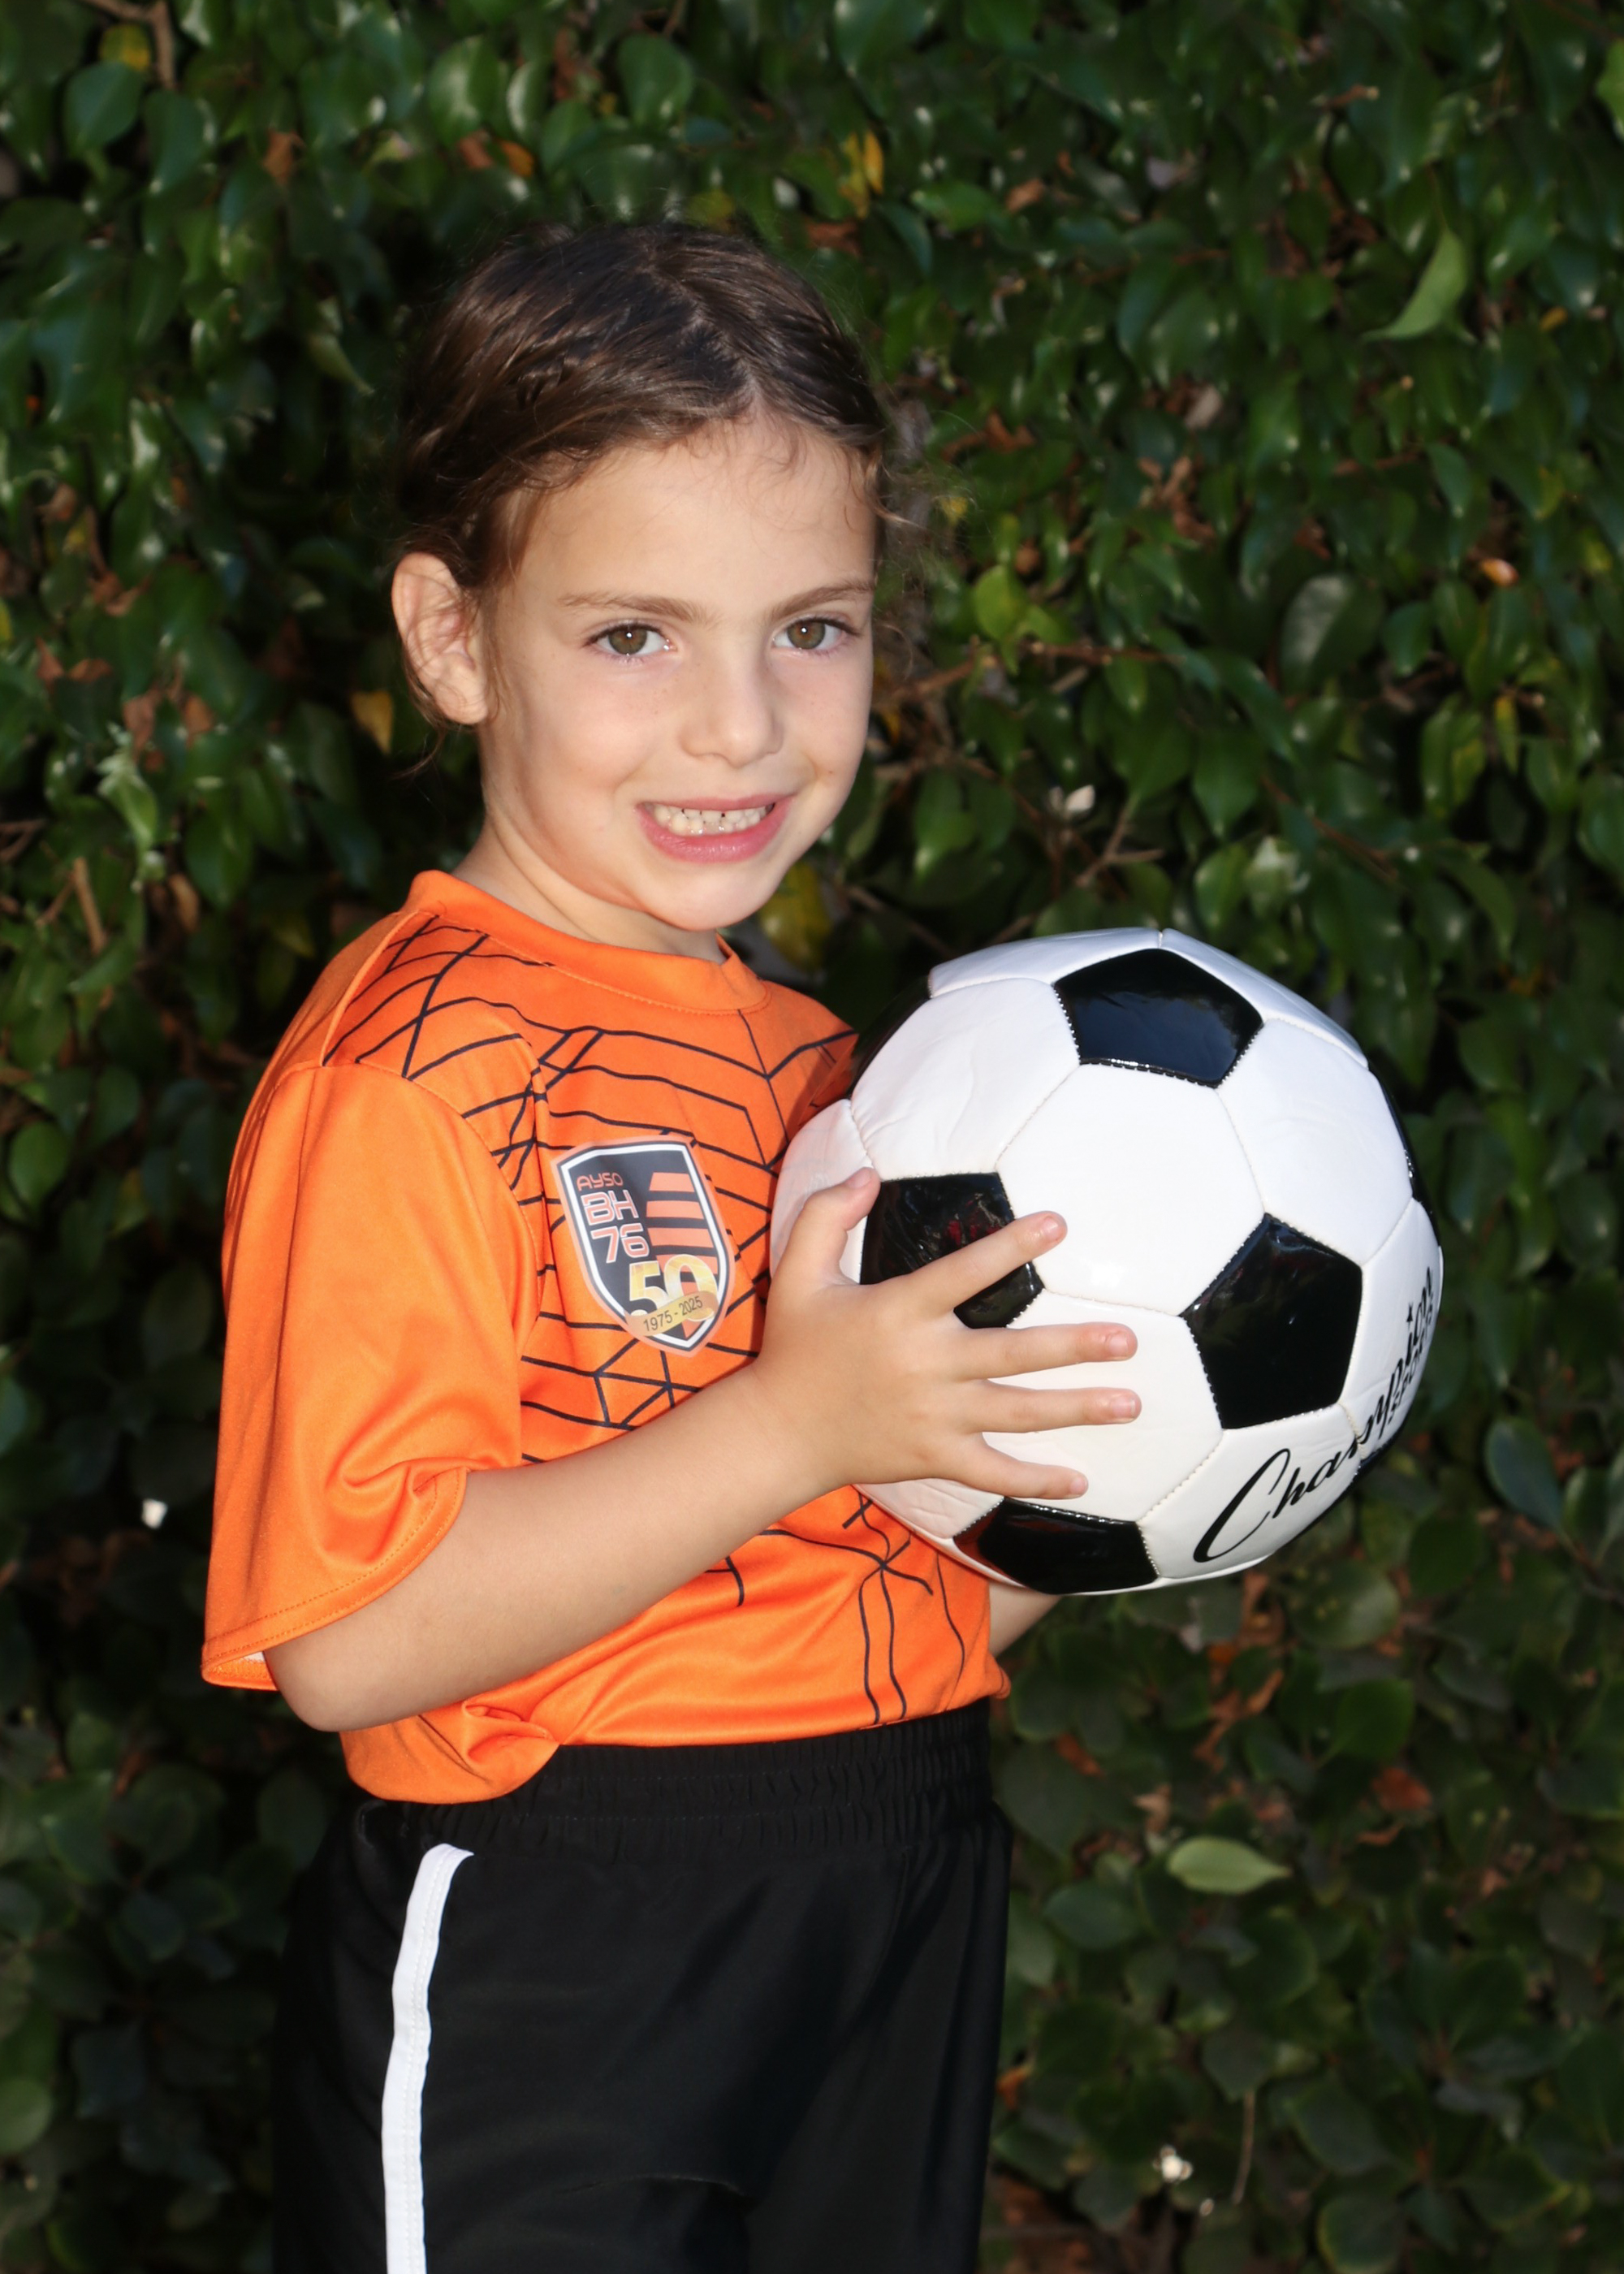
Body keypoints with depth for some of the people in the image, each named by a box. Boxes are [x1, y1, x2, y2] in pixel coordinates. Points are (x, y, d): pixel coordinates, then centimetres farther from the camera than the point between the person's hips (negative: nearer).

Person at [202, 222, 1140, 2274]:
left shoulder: (815, 1064, 10)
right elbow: (350, 1637, -22)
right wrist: (794, 1425, -24)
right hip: (527, 2002, -7)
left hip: (893, 1967, 8)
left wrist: (1093, 1468, 1)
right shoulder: (409, 1068, -14)